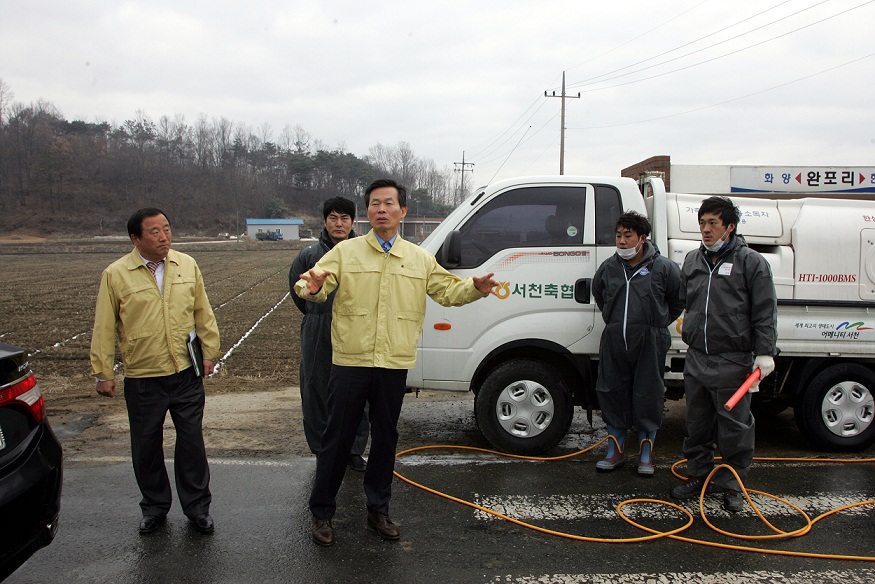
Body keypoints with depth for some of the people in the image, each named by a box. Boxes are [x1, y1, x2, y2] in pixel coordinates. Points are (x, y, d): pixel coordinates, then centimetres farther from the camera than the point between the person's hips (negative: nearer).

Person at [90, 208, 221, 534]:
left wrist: (210, 352, 8)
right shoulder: (116, 275, -5)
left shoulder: (187, 265, 3)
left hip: (187, 375, 1)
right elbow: (104, 327, -1)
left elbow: (203, 313, 9)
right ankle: (155, 508, 31)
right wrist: (103, 372, -1)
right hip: (142, 380, -1)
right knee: (146, 447, 11)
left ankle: (197, 508, 24)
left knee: (192, 443, 8)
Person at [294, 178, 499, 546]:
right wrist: (313, 288, -33)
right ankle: (322, 512, 19)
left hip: (394, 365, 3)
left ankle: (378, 509, 29)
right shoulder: (346, 252, 1)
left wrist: (475, 288, -9)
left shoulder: (420, 259, 10)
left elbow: (448, 291, 11)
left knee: (385, 438, 13)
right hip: (350, 361, -2)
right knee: (337, 438, 4)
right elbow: (319, 285, -9)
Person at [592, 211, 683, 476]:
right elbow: (598, 294, 24)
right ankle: (615, 451, 21)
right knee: (612, 394, 8)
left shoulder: (663, 268, -7)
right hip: (614, 341, 3)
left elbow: (678, 302, 7)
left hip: (649, 342, -3)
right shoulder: (608, 267, 4)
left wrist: (657, 324, 11)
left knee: (648, 397, 3)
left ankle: (646, 454, 19)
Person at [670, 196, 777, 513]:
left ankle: (732, 484, 16)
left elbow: (765, 313, -6)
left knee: (734, 427, 3)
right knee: (697, 424, 14)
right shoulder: (693, 260, 12)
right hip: (695, 359, 6)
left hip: (733, 362, -5)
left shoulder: (751, 262, -4)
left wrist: (764, 354, -10)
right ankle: (698, 475, 28)